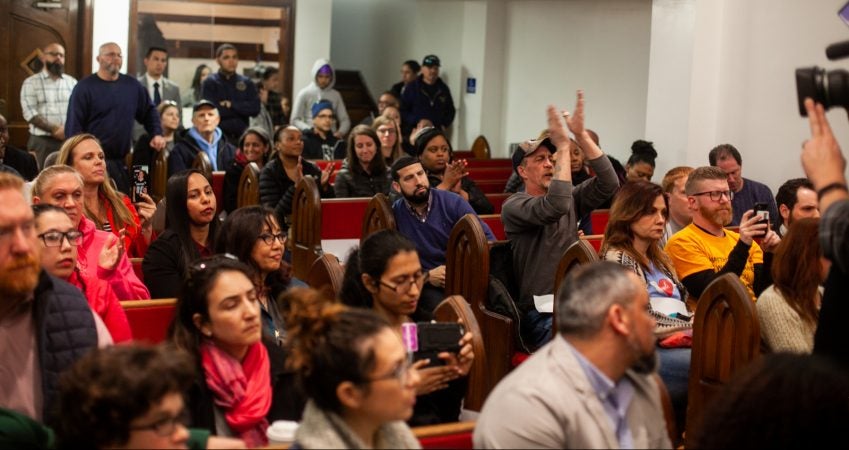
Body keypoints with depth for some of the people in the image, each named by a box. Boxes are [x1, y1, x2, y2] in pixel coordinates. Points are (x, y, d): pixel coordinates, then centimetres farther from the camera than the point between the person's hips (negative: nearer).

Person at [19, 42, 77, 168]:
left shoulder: (72, 82, 14)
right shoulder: (31, 82, 3)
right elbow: (29, 113, -6)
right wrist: (54, 129, -13)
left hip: (69, 140, 2)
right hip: (43, 141, -2)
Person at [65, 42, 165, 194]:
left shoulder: (132, 85, 10)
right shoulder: (85, 87, -4)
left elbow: (149, 111, 23)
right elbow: (74, 126, -7)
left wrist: (157, 134, 6)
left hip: (121, 163, 5)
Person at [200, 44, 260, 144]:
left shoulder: (246, 83, 10)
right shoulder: (210, 83, 1)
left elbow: (255, 108, -1)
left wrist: (231, 104, -10)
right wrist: (241, 108, -4)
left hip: (241, 136, 3)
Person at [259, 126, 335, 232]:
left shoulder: (312, 169, 8)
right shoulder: (269, 172, -3)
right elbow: (274, 215, -14)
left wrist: (325, 187, -11)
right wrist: (296, 187, -23)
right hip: (283, 230, -2)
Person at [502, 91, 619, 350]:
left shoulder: (570, 198, 14)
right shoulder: (514, 206, -5)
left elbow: (608, 185, -3)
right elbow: (554, 207, -25)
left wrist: (581, 135, -9)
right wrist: (563, 147, -20)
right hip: (541, 313, -6)